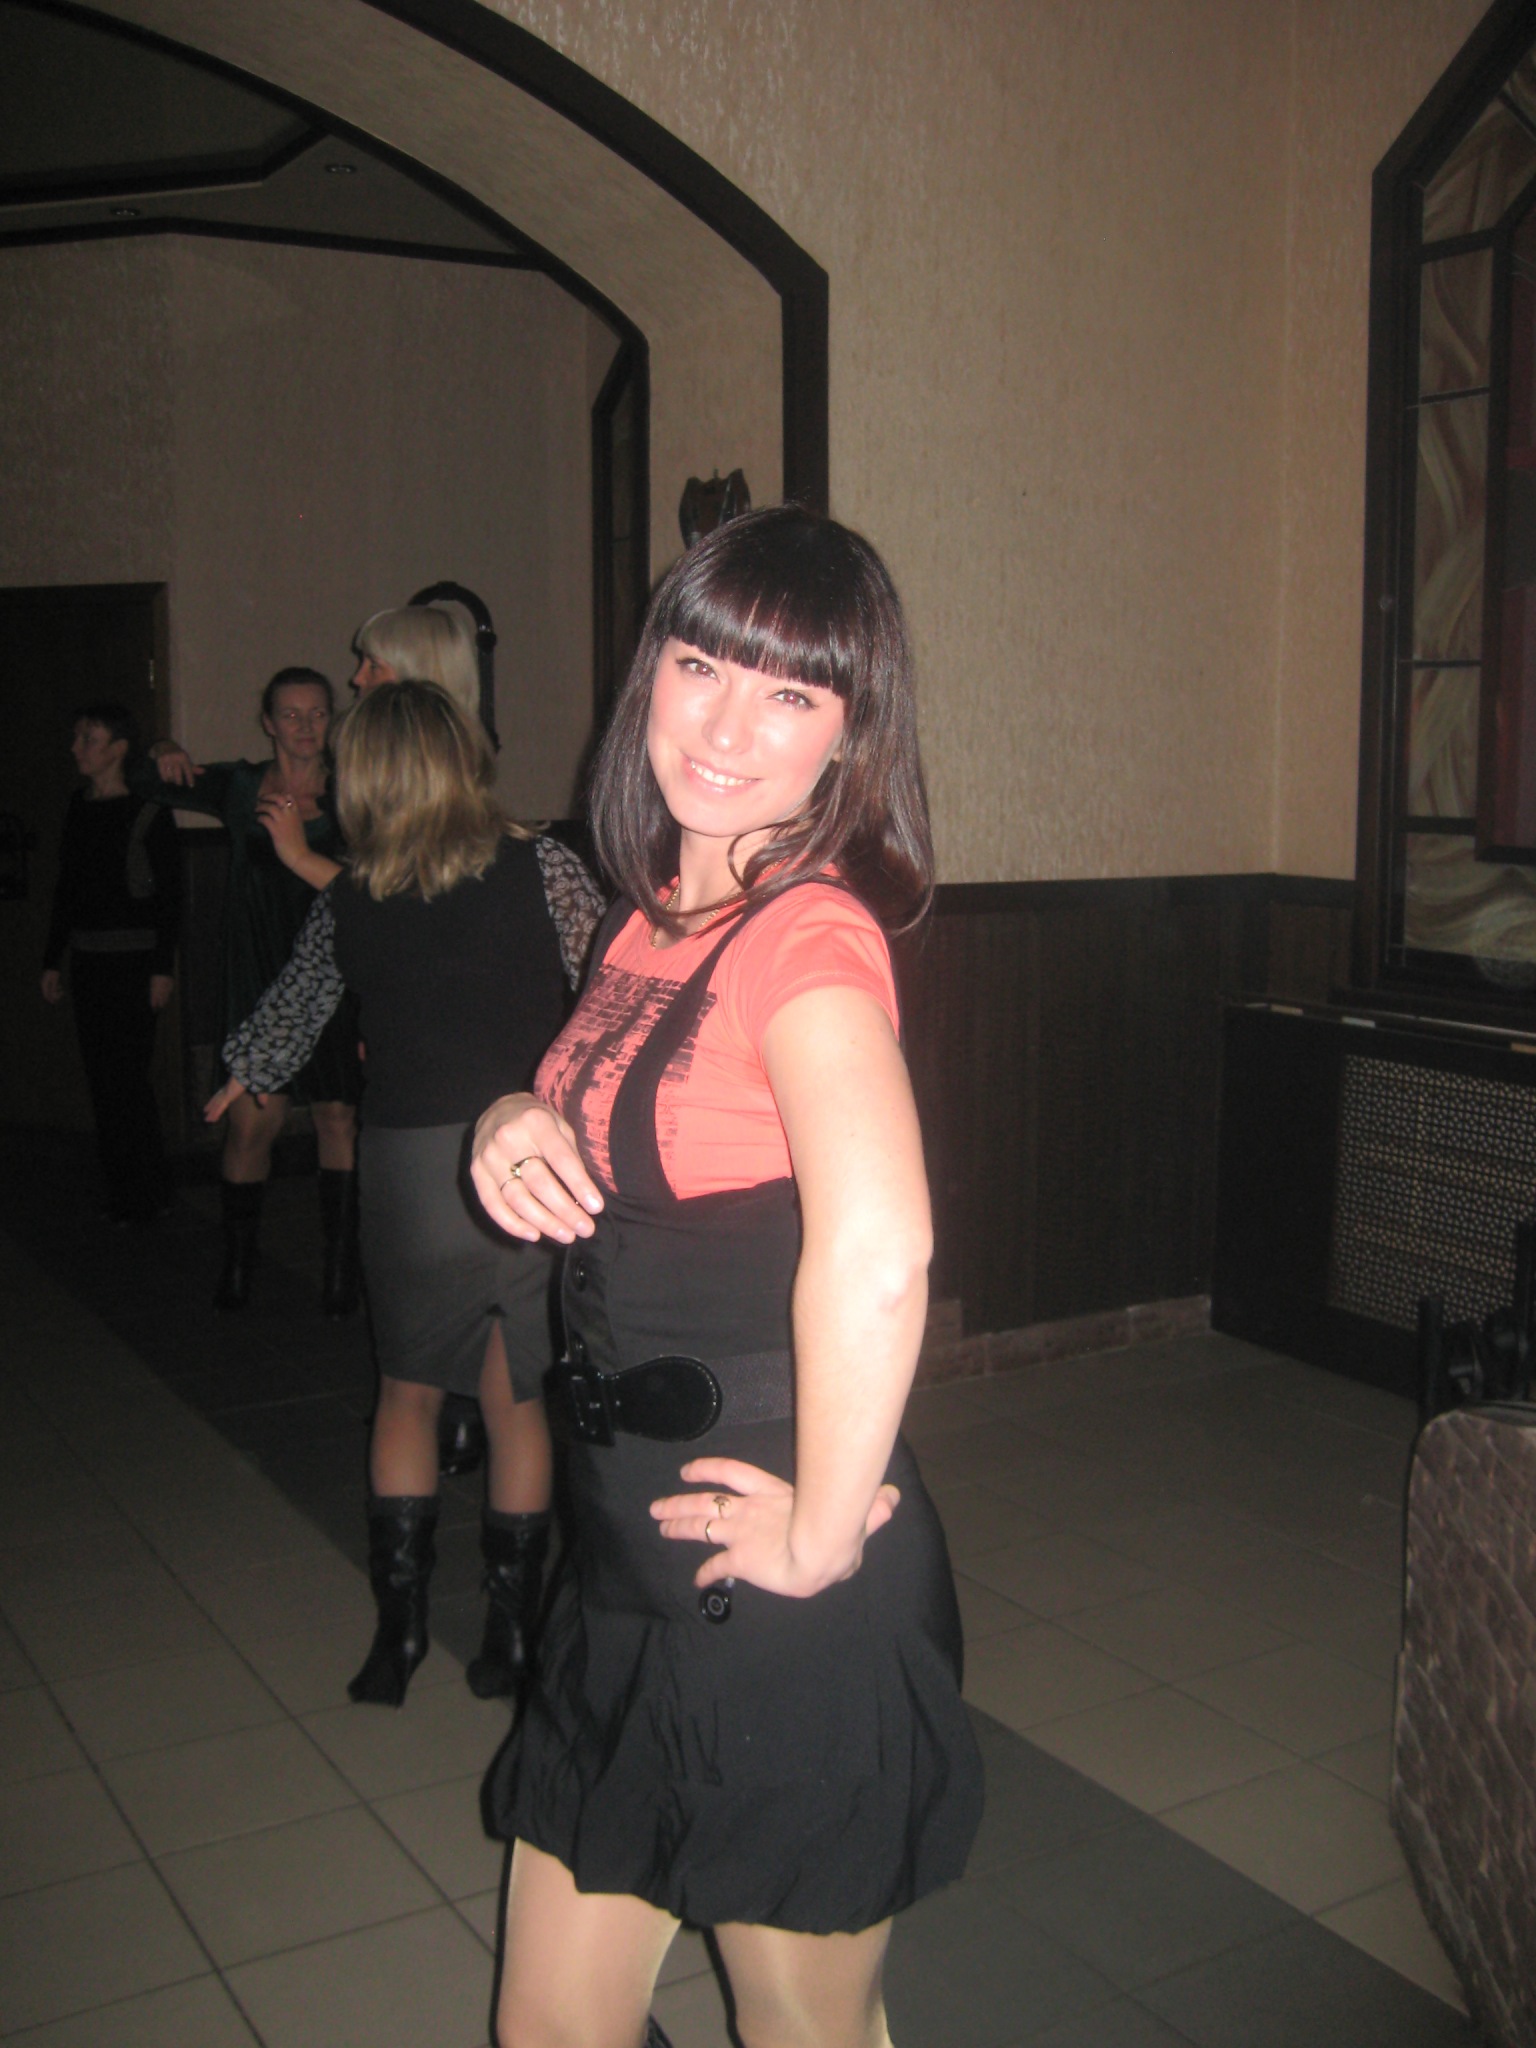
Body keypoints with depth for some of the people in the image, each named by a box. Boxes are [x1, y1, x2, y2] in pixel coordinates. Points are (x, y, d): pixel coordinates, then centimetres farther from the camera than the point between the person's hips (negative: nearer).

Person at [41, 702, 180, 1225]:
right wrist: (53, 960, 15)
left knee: (126, 1076, -7)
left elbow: (170, 893, -9)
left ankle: (143, 1195, 5)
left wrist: (163, 967, -13)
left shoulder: (147, 810, -8)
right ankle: (120, 1187, 19)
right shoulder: (80, 806, 11)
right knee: (100, 1077, 9)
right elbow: (67, 888, 16)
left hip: (132, 958, -7)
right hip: (86, 957, 7)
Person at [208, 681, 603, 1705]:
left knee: (409, 1393, 19)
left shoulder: (348, 902, 3)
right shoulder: (543, 869, -5)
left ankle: (400, 1626, 21)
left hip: (409, 1163, 1)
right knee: (516, 1402, 11)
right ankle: (511, 1632, 19)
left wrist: (246, 1073, 41)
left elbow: (294, 1009, 20)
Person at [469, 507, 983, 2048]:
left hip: (782, 1613, -8)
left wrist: (825, 1532, -25)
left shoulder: (809, 930, -21)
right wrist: (512, 1128, -1)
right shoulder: (658, 909, 6)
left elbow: (876, 1250, -38)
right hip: (635, 1571, 8)